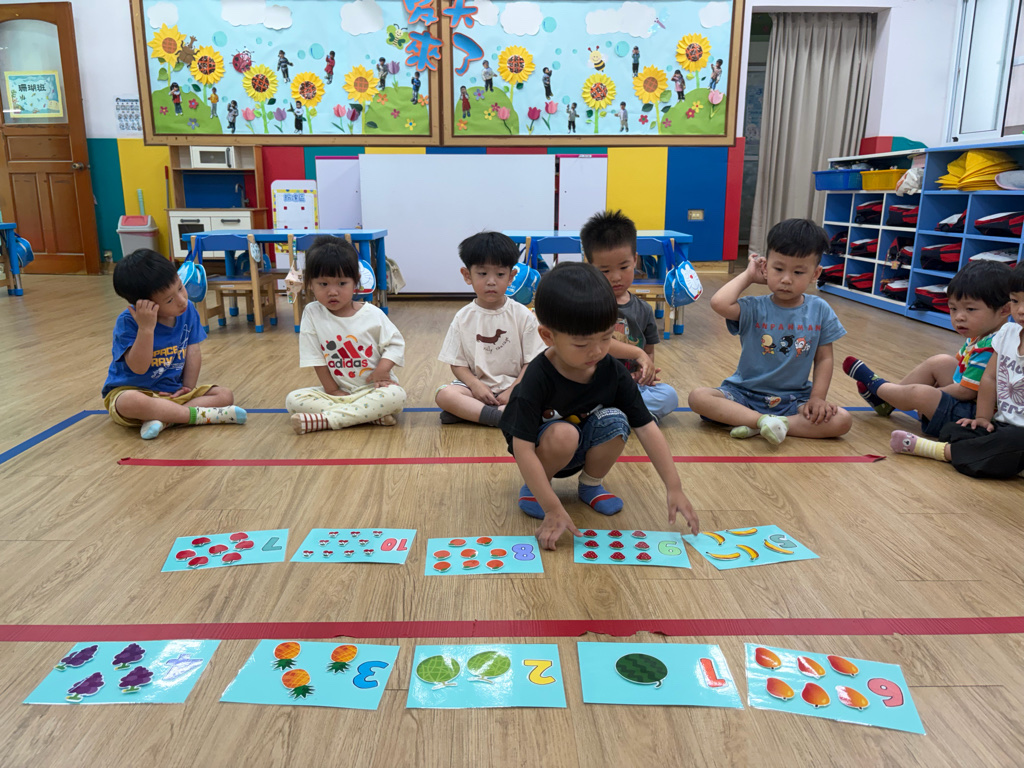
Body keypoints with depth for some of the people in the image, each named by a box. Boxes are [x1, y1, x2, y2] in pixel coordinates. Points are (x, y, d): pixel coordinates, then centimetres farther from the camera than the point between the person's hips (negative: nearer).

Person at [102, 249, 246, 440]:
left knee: (225, 395, -13)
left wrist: (189, 387, -5)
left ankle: (162, 419, -27)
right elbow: (138, 367, -27)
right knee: (131, 402, -41)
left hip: (174, 391, 5)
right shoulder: (128, 322, -19)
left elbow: (193, 352, 1)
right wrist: (146, 328, -34)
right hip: (133, 390, -5)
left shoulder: (188, 310, -6)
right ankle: (201, 415, -27)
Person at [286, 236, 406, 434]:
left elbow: (396, 343, -2)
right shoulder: (312, 314, -4)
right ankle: (373, 415, -28)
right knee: (293, 400, -19)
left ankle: (325, 419, -29)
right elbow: (315, 357, -4)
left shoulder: (372, 314, -6)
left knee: (396, 395, -32)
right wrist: (332, 390, -8)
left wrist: (383, 369, -19)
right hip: (337, 391, 2)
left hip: (373, 389, -2)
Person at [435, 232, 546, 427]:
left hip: (514, 385, 0)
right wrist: (476, 386, -17)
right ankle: (501, 416, -34)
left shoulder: (523, 315, -1)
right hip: (476, 385, 0)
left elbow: (532, 362, -3)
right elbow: (457, 363, 1)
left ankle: (466, 412, -29)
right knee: (444, 394, -27)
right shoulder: (463, 318, 1)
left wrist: (513, 391, -16)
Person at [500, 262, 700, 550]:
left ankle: (591, 484, 2)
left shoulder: (613, 372, -18)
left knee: (615, 420, -25)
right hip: (544, 448, -4)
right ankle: (532, 488, -4)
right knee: (563, 434, -35)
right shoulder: (538, 379, -31)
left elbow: (647, 428, -16)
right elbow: (523, 449, -31)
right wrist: (553, 510, -34)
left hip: (583, 449, 4)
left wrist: (674, 488, -20)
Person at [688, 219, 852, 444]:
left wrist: (817, 398, -10)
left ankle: (757, 426, -23)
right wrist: (748, 275, -13)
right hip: (744, 394, -2)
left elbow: (824, 358, 4)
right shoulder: (754, 309, -8)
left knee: (842, 420, -22)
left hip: (793, 398, 2)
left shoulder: (820, 311, 0)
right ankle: (763, 421, -31)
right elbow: (719, 303, -29)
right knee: (698, 397, -25)